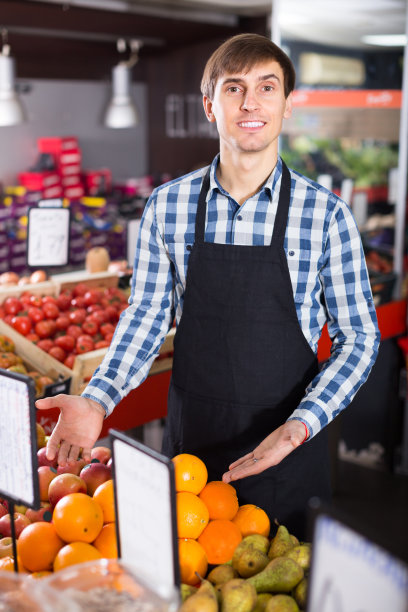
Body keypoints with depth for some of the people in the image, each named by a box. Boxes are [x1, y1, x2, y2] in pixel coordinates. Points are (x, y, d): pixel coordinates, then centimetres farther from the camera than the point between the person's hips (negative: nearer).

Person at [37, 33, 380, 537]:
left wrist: (299, 427, -19)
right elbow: (146, 317, 3)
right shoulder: (166, 206, -3)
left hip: (287, 457, -1)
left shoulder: (326, 214, -9)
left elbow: (358, 337, -5)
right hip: (190, 445, 2)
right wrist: (97, 400, -12)